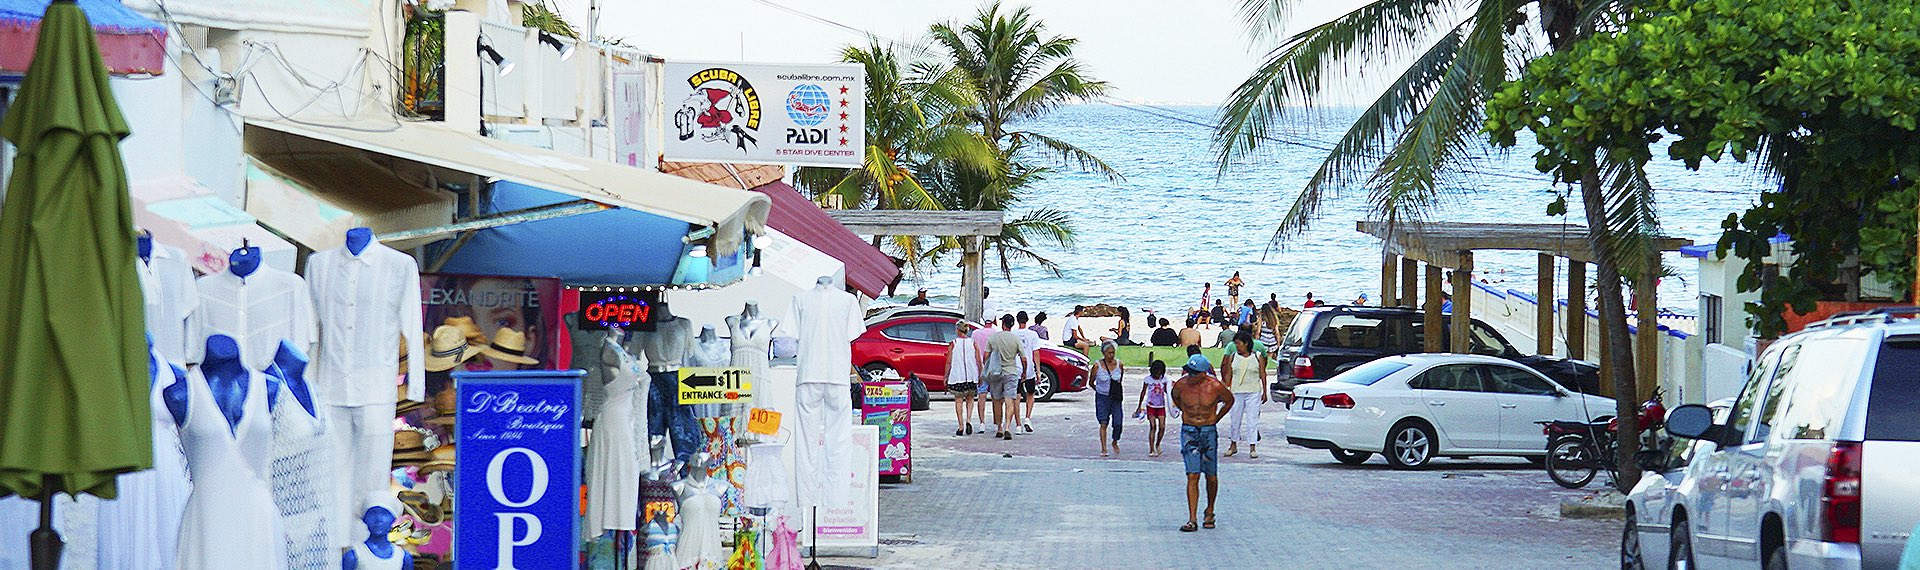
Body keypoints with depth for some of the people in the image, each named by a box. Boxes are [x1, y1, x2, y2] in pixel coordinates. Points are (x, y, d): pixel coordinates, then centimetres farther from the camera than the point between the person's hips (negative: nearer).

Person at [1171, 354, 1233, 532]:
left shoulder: (1216, 387, -12)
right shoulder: (1181, 385, -9)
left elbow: (1229, 401, 9)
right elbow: (1175, 398, 16)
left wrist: (1216, 418, 8)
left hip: (1209, 432, 0)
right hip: (1189, 432, 0)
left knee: (1211, 477, 8)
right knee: (1193, 476, -10)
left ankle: (1210, 512, 32)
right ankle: (1192, 520, -11)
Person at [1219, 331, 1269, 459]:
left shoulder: (1258, 356, 0)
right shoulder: (1233, 356, 5)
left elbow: (1263, 375, 4)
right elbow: (1228, 375, 9)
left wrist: (1264, 392, 3)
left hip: (1254, 392, -2)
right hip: (1237, 392, 2)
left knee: (1252, 418, -3)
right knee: (1235, 418, 7)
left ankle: (1252, 448, 0)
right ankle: (1233, 445, 21)